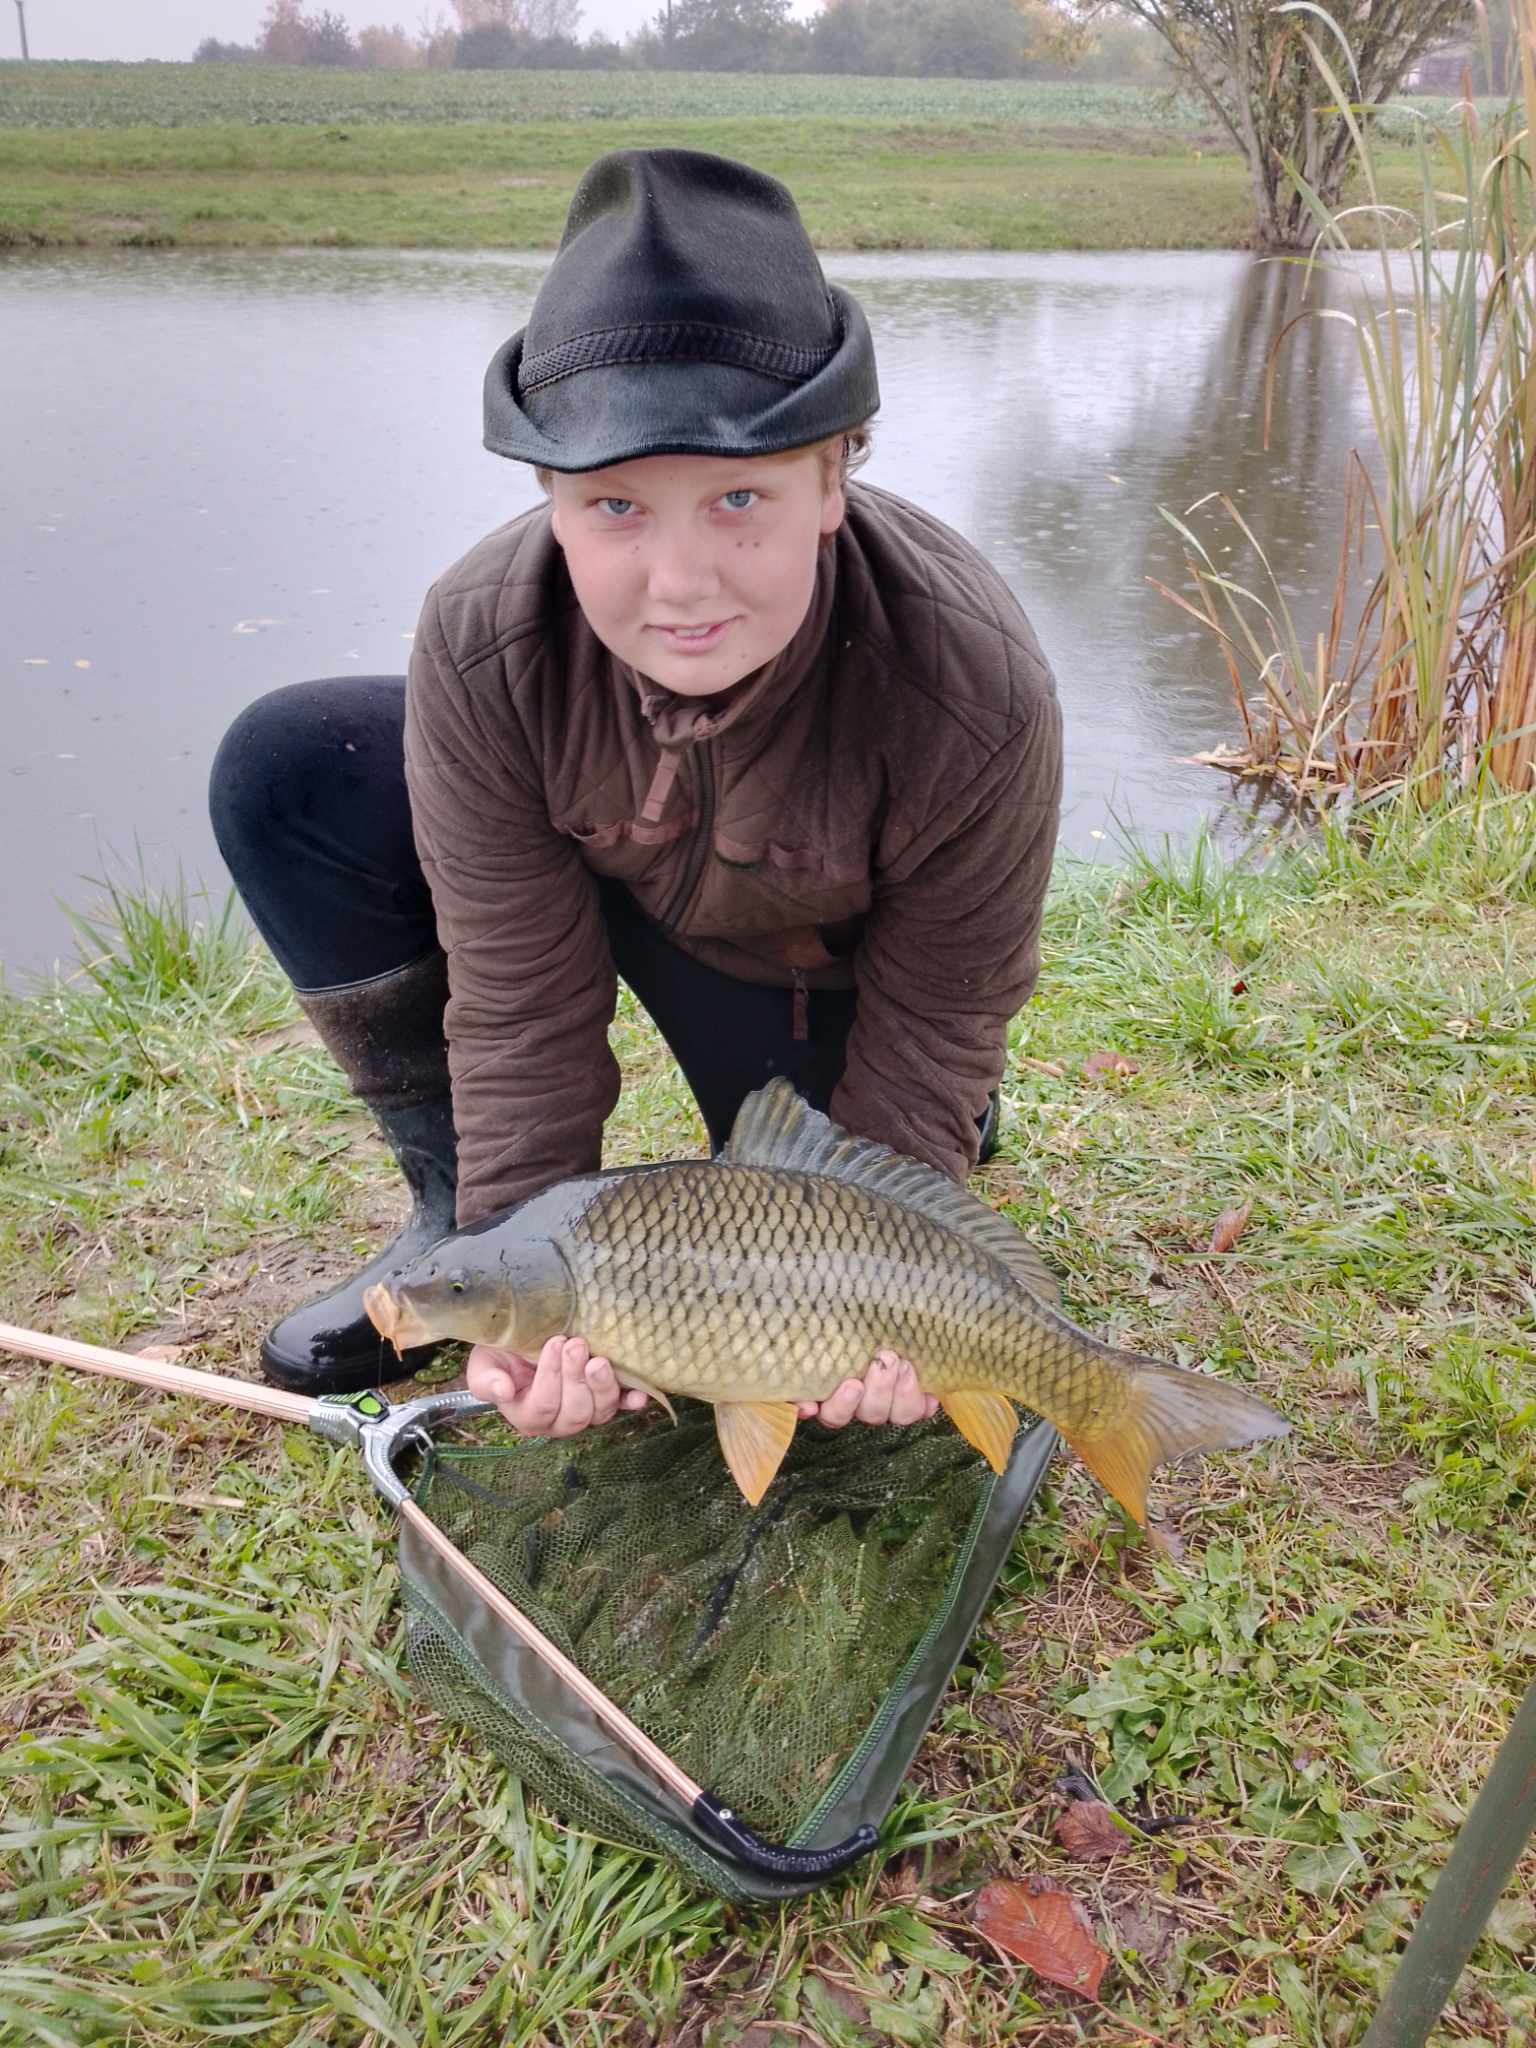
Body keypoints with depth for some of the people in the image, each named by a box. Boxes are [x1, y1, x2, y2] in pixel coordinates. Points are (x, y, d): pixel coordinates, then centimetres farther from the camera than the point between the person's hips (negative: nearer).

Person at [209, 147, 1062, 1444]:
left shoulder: (974, 696, -37)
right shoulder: (483, 646, -31)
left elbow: (938, 1022, -24)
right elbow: (521, 998, -24)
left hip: (834, 963, -1)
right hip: (601, 882, 2)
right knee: (284, 776, -17)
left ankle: (946, 1125, 26)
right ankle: (458, 1198, -4)